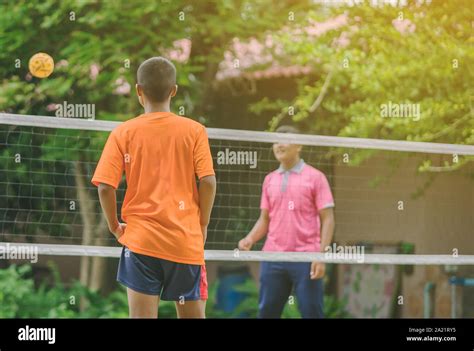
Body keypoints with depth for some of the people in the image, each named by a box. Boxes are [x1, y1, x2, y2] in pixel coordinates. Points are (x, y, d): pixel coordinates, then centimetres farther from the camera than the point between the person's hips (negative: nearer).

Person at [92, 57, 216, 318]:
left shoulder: (123, 133, 0)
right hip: (186, 242, 0)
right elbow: (208, 181, -7)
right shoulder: (194, 131, 0)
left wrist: (114, 226, 8)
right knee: (193, 314, 10)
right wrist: (202, 224, 6)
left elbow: (105, 186, -6)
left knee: (142, 316, -2)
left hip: (140, 240, 0)